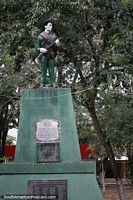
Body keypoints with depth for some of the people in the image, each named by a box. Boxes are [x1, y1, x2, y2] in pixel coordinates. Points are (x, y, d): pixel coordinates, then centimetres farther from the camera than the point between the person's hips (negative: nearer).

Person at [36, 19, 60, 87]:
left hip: (51, 56, 2)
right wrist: (40, 49, -17)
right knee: (43, 71, -2)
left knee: (52, 71, 0)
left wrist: (57, 43, -9)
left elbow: (56, 46, 13)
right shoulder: (40, 36, 3)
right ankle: (42, 85, 1)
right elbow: (37, 47, 5)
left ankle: (52, 84, 2)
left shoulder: (53, 35, 12)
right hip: (44, 56, -2)